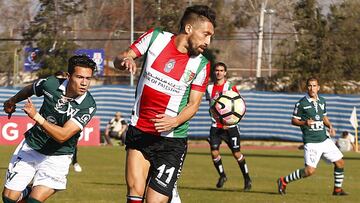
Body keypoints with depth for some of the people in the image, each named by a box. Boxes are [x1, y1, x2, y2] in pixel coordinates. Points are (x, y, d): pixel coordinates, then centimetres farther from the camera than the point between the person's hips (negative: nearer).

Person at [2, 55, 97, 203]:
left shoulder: (88, 106, -23)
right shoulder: (51, 84, -13)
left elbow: (62, 135, -30)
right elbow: (30, 89, 12)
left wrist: (37, 117, -39)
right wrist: (12, 101, 30)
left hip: (57, 157, -3)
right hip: (31, 146, 3)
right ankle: (26, 190, 35)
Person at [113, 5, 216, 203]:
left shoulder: (201, 65, -4)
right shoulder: (156, 38, -2)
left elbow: (193, 104, -1)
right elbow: (119, 59, 4)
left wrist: (175, 121, -22)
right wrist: (125, 60, -21)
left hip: (171, 140, -2)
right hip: (138, 132, 2)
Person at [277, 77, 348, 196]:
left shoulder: (322, 101, 10)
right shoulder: (301, 103, -8)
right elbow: (294, 120, -3)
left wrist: (330, 126, 7)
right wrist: (304, 123, -21)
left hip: (324, 140, 6)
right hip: (311, 142, -6)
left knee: (339, 162, 5)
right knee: (310, 170, -14)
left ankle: (337, 189, 22)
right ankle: (284, 181, 1)